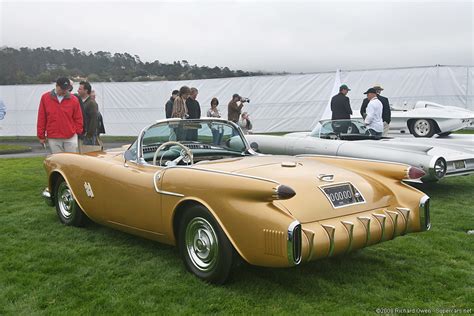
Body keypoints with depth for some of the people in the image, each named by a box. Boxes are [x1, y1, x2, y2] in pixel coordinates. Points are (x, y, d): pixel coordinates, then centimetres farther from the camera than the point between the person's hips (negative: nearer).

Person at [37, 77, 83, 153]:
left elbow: (78, 118, 6)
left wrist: (77, 132, -2)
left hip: (70, 138, 0)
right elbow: (41, 118, 5)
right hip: (53, 138, 1)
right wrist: (41, 136, 5)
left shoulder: (74, 100, 1)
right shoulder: (45, 98, 3)